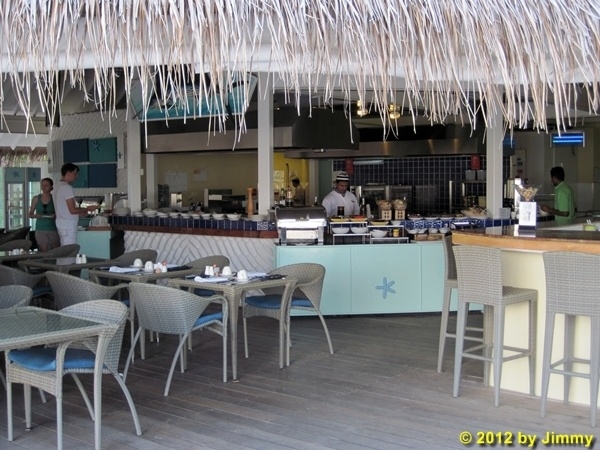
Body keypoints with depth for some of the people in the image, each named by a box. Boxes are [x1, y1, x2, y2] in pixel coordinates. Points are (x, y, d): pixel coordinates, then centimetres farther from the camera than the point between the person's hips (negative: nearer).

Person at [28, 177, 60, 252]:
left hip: (53, 229, -1)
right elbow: (30, 214, 13)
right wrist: (35, 216, -9)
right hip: (40, 230, 1)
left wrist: (55, 216, -14)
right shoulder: (36, 199, 6)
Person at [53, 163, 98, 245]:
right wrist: (87, 209, -4)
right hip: (68, 225, -10)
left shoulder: (58, 186, 15)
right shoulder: (67, 187, -15)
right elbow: (72, 210, -17)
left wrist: (80, 212, 18)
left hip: (61, 223, 10)